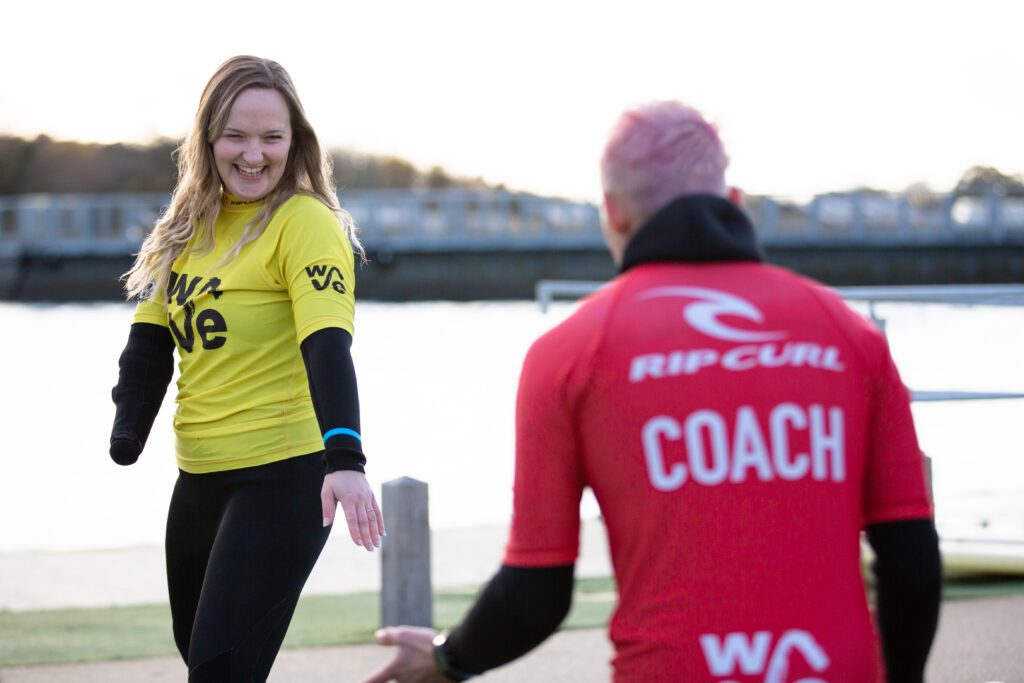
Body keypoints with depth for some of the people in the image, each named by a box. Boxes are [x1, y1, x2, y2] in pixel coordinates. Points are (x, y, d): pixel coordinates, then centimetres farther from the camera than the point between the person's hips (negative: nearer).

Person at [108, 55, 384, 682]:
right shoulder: (188, 229, 10)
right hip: (201, 476, 8)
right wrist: (124, 443, -4)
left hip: (284, 476, -8)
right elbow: (151, 343, 10)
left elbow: (327, 347, -26)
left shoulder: (305, 223, -13)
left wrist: (345, 459, -39)